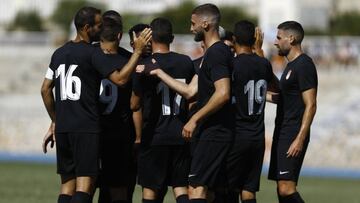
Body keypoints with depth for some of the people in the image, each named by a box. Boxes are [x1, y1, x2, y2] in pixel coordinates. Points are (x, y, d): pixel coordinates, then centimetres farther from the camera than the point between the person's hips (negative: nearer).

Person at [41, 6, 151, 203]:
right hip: (86, 128, -7)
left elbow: (45, 89, 16)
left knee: (67, 183, 10)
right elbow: (120, 78, -15)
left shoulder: (59, 53, 13)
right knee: (85, 182, -9)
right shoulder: (92, 54, -9)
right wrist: (138, 51, -10)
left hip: (62, 128, 7)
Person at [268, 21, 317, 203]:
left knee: (286, 188, -19)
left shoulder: (304, 65, -12)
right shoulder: (291, 66, 19)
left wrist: (300, 139, -24)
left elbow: (310, 105, -18)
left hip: (293, 135, -10)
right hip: (282, 134, 10)